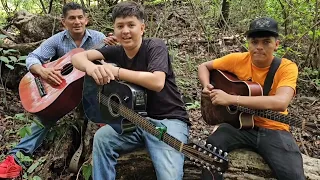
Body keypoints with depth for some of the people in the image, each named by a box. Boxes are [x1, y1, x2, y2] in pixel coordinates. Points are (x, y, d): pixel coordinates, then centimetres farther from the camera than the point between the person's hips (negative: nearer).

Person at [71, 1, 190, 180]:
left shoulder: (155, 46, -10)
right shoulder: (116, 51, 5)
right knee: (102, 137, -19)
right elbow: (78, 57, -5)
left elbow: (157, 82, -27)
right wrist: (91, 67, -30)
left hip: (169, 120, -5)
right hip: (137, 120, 5)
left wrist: (116, 71, -26)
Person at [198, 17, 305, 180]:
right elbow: (204, 67, 11)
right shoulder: (238, 59, -2)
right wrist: (207, 86, -12)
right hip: (239, 124, 2)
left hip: (273, 129, -1)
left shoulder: (287, 67, -10)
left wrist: (231, 99, -32)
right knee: (211, 147, -28)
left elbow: (280, 102, -28)